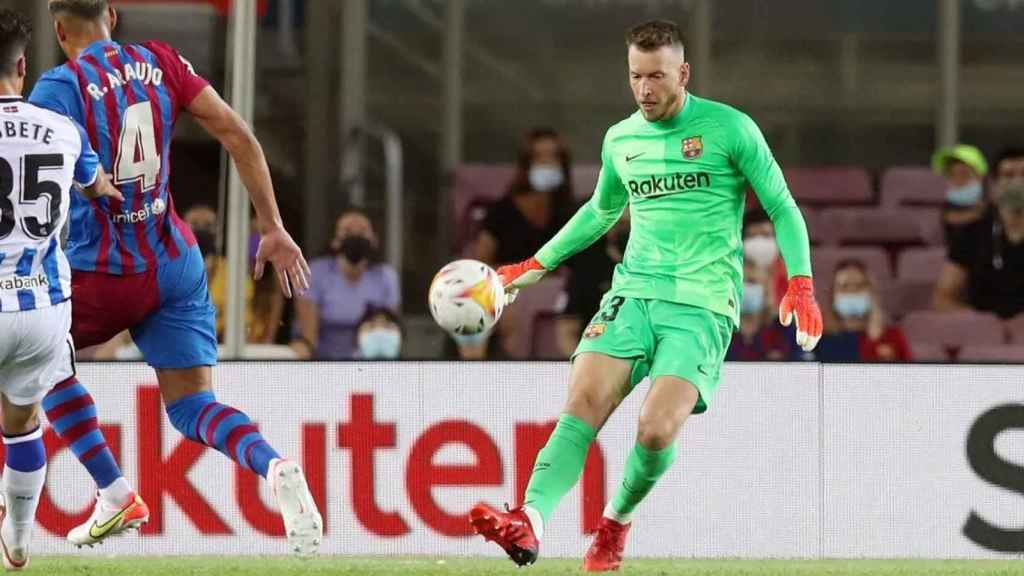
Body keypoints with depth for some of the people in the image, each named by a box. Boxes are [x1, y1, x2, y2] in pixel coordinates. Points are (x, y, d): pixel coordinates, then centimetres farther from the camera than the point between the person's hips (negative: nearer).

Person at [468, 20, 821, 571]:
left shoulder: (730, 129, -2)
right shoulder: (620, 140, 14)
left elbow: (783, 209, 3)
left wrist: (800, 285, -10)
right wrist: (536, 265, 33)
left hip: (703, 304, -4)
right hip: (633, 292, 4)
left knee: (656, 431, -20)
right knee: (581, 406, -19)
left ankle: (617, 522, 8)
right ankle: (529, 522, -35)